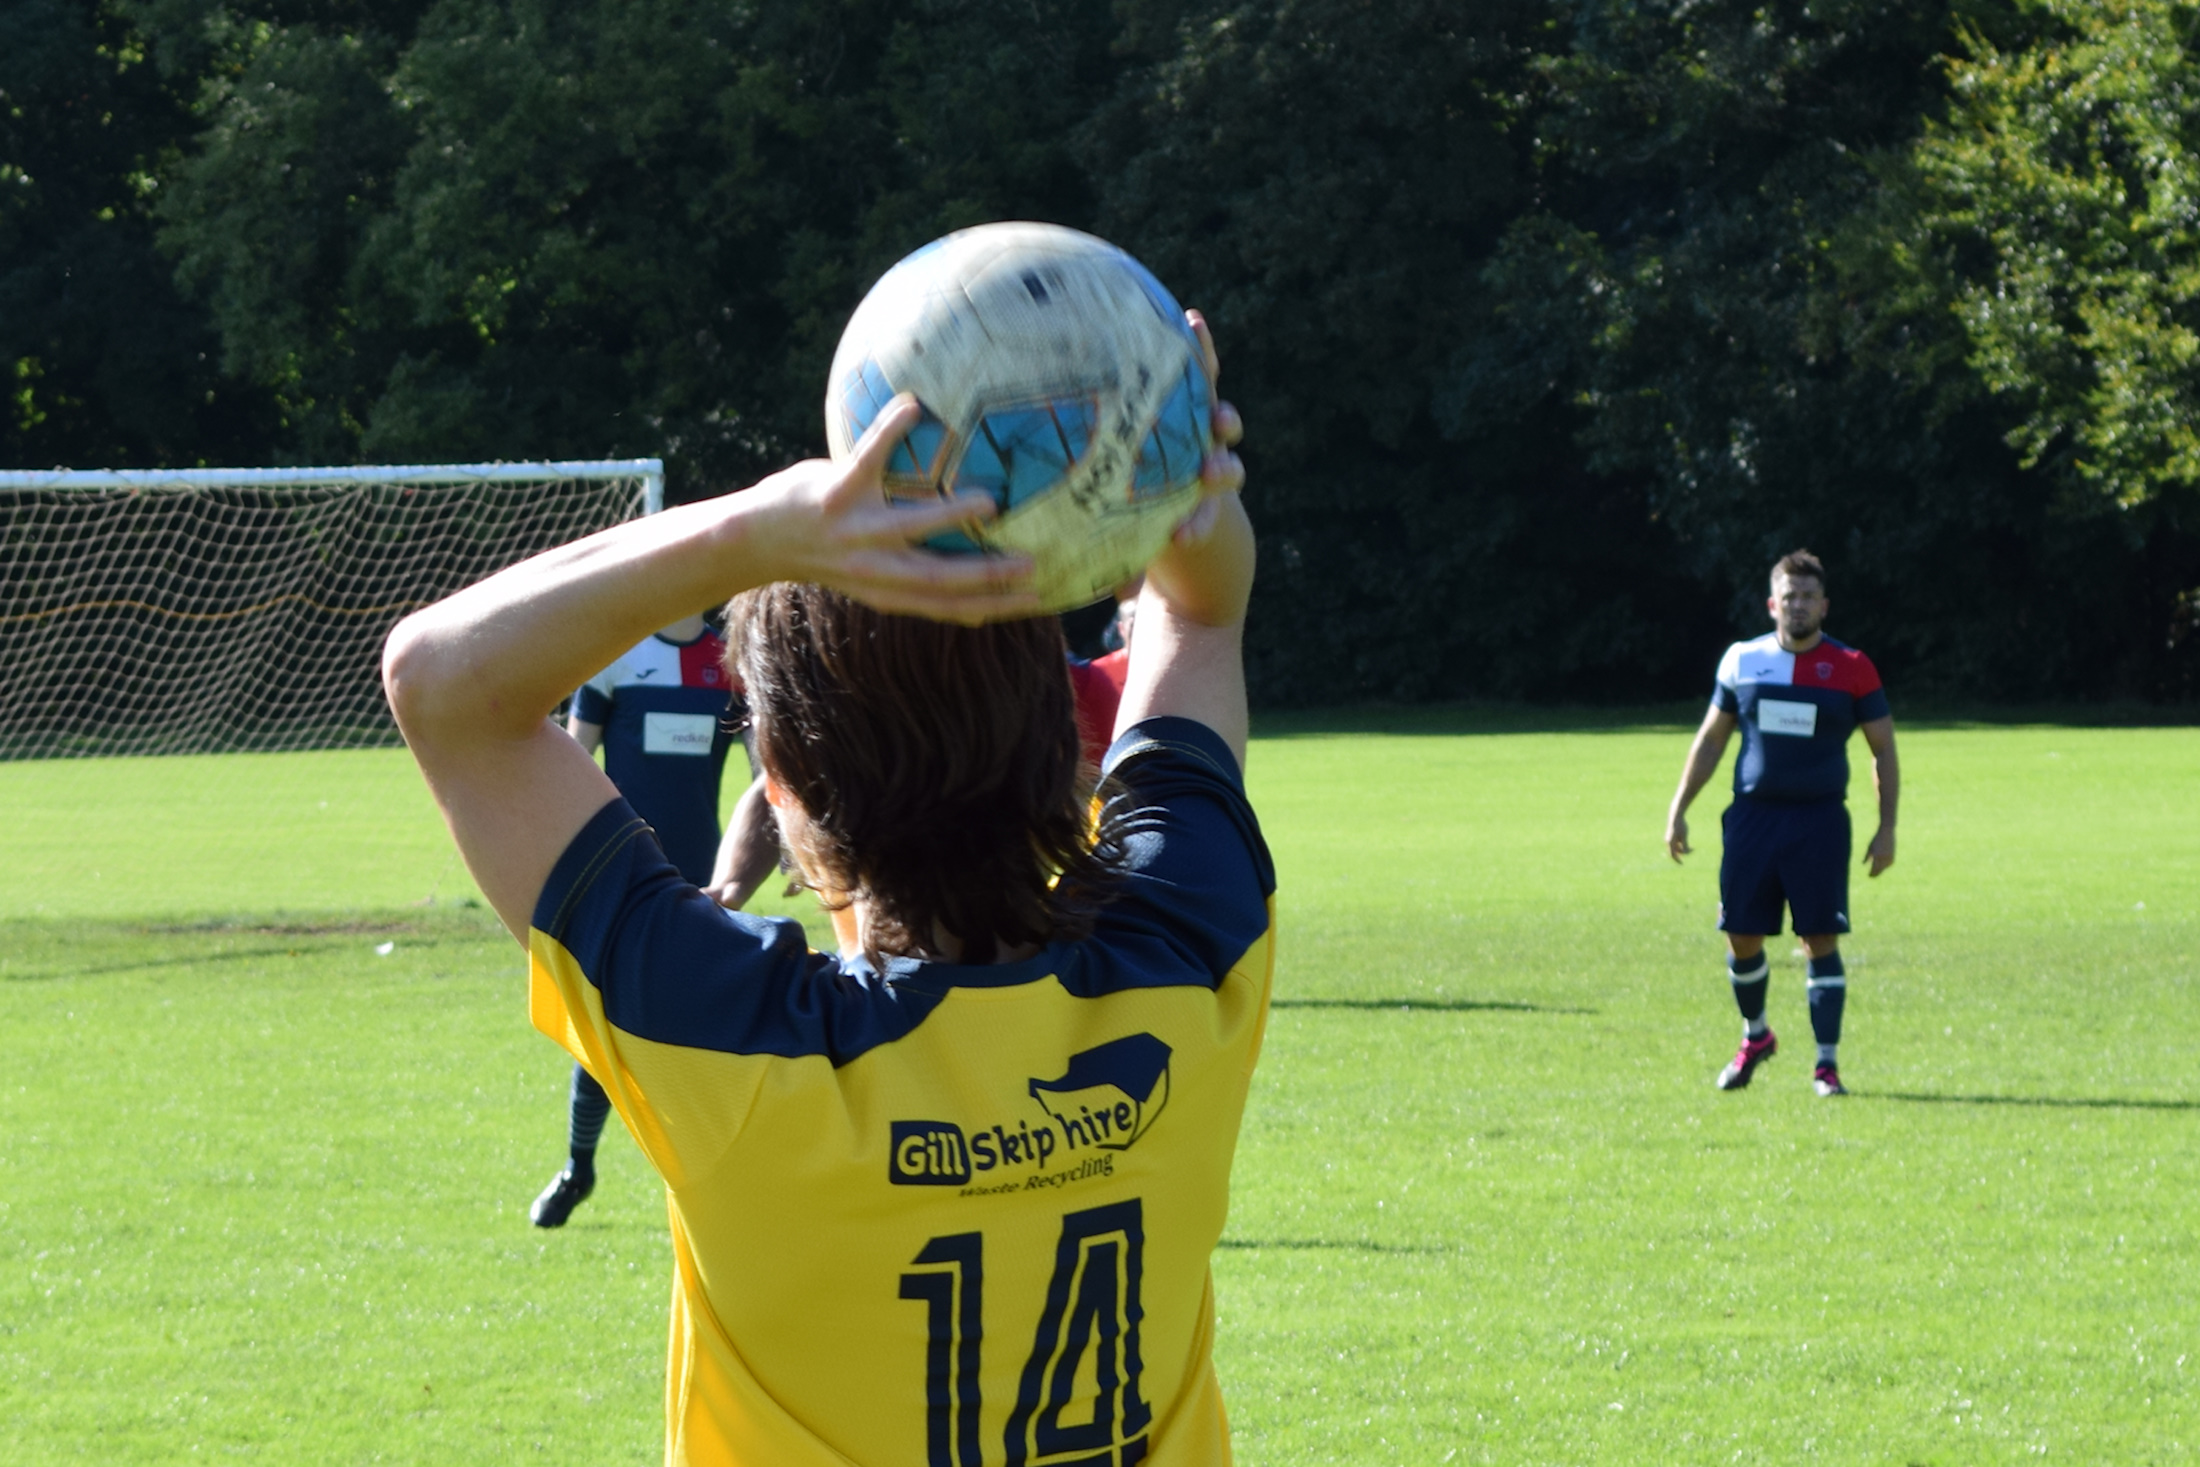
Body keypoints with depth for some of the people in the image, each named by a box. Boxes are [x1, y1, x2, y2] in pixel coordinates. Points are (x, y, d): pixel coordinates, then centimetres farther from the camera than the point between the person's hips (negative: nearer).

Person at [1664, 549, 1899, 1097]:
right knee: (1741, 936, 4)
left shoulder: (1851, 669, -1)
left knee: (1821, 939, -6)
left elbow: (1884, 750, 4)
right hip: (1752, 815, 2)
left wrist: (1886, 828, -3)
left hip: (1820, 820, -2)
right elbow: (1710, 740, 16)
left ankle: (1826, 1064, 1)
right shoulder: (1742, 661, 6)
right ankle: (1755, 1037, 30)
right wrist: (1678, 810, 12)